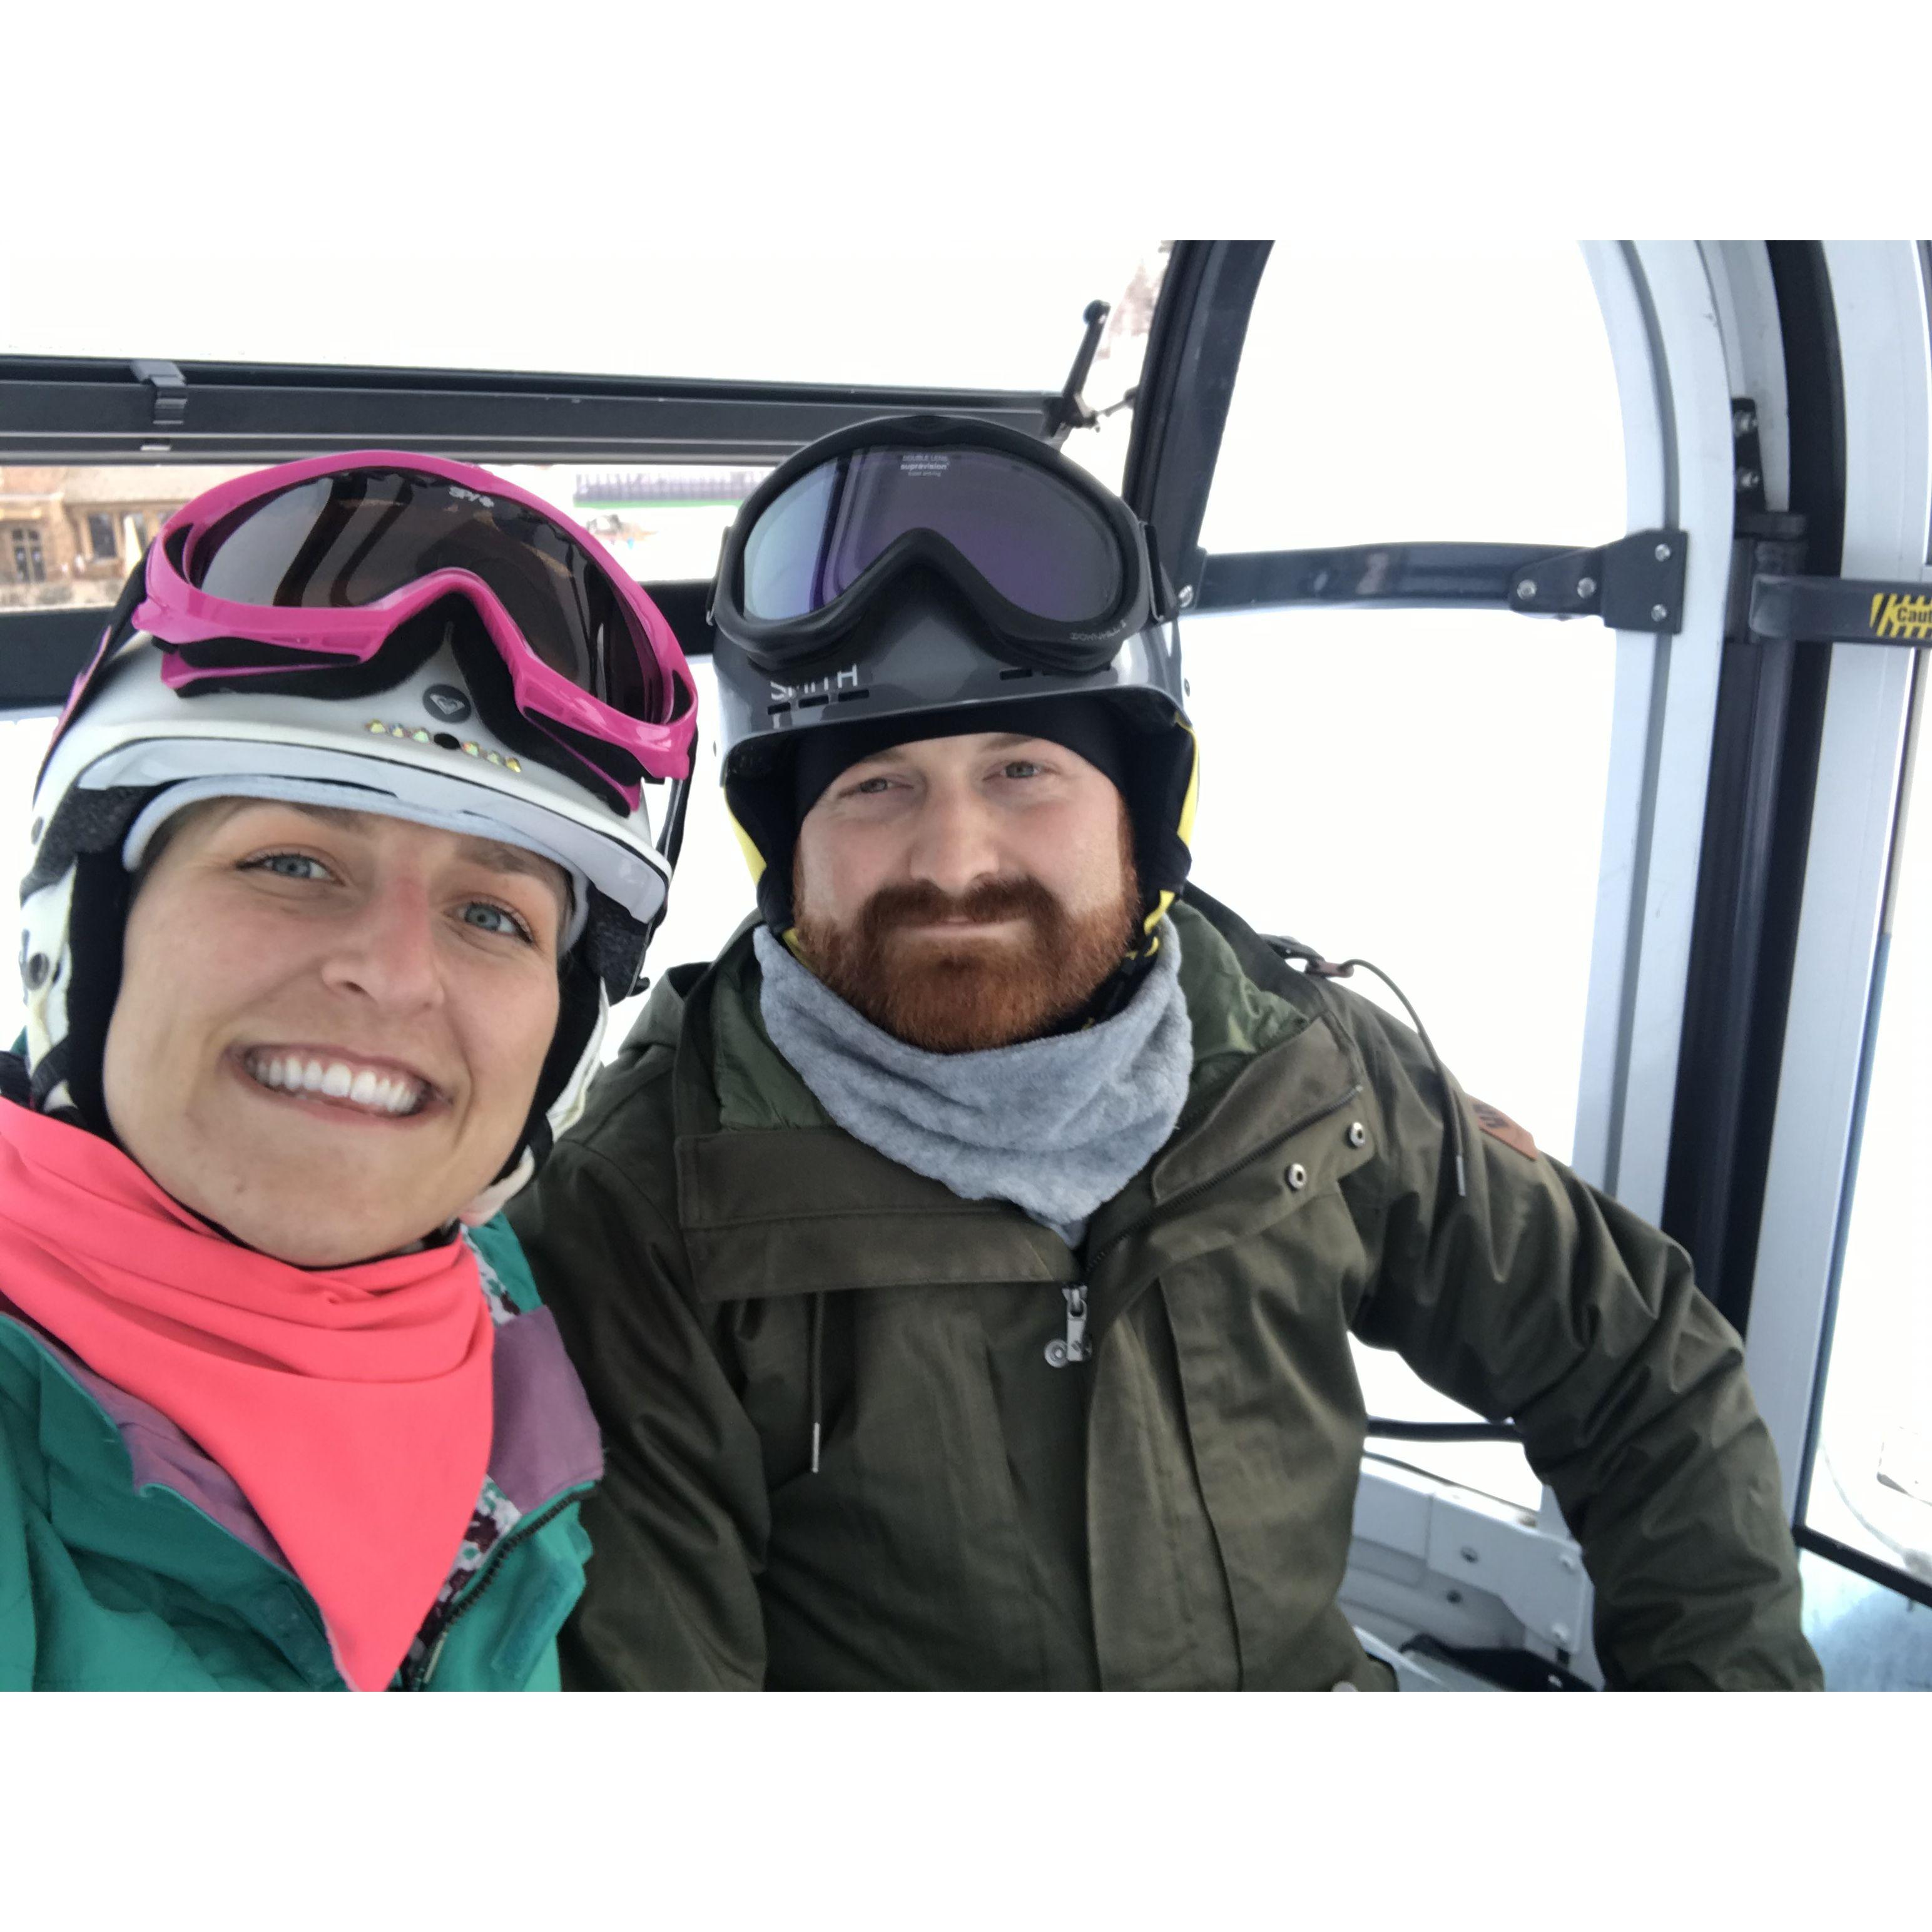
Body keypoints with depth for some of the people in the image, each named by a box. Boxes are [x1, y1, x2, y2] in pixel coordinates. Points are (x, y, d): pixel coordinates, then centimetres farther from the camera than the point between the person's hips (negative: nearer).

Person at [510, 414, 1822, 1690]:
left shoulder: (1307, 1066, -4)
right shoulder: (645, 1204, -15)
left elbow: (1640, 1366, 6)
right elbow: (638, 1650, -16)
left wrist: (1732, 1669, 1)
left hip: (1311, 1672, 2)